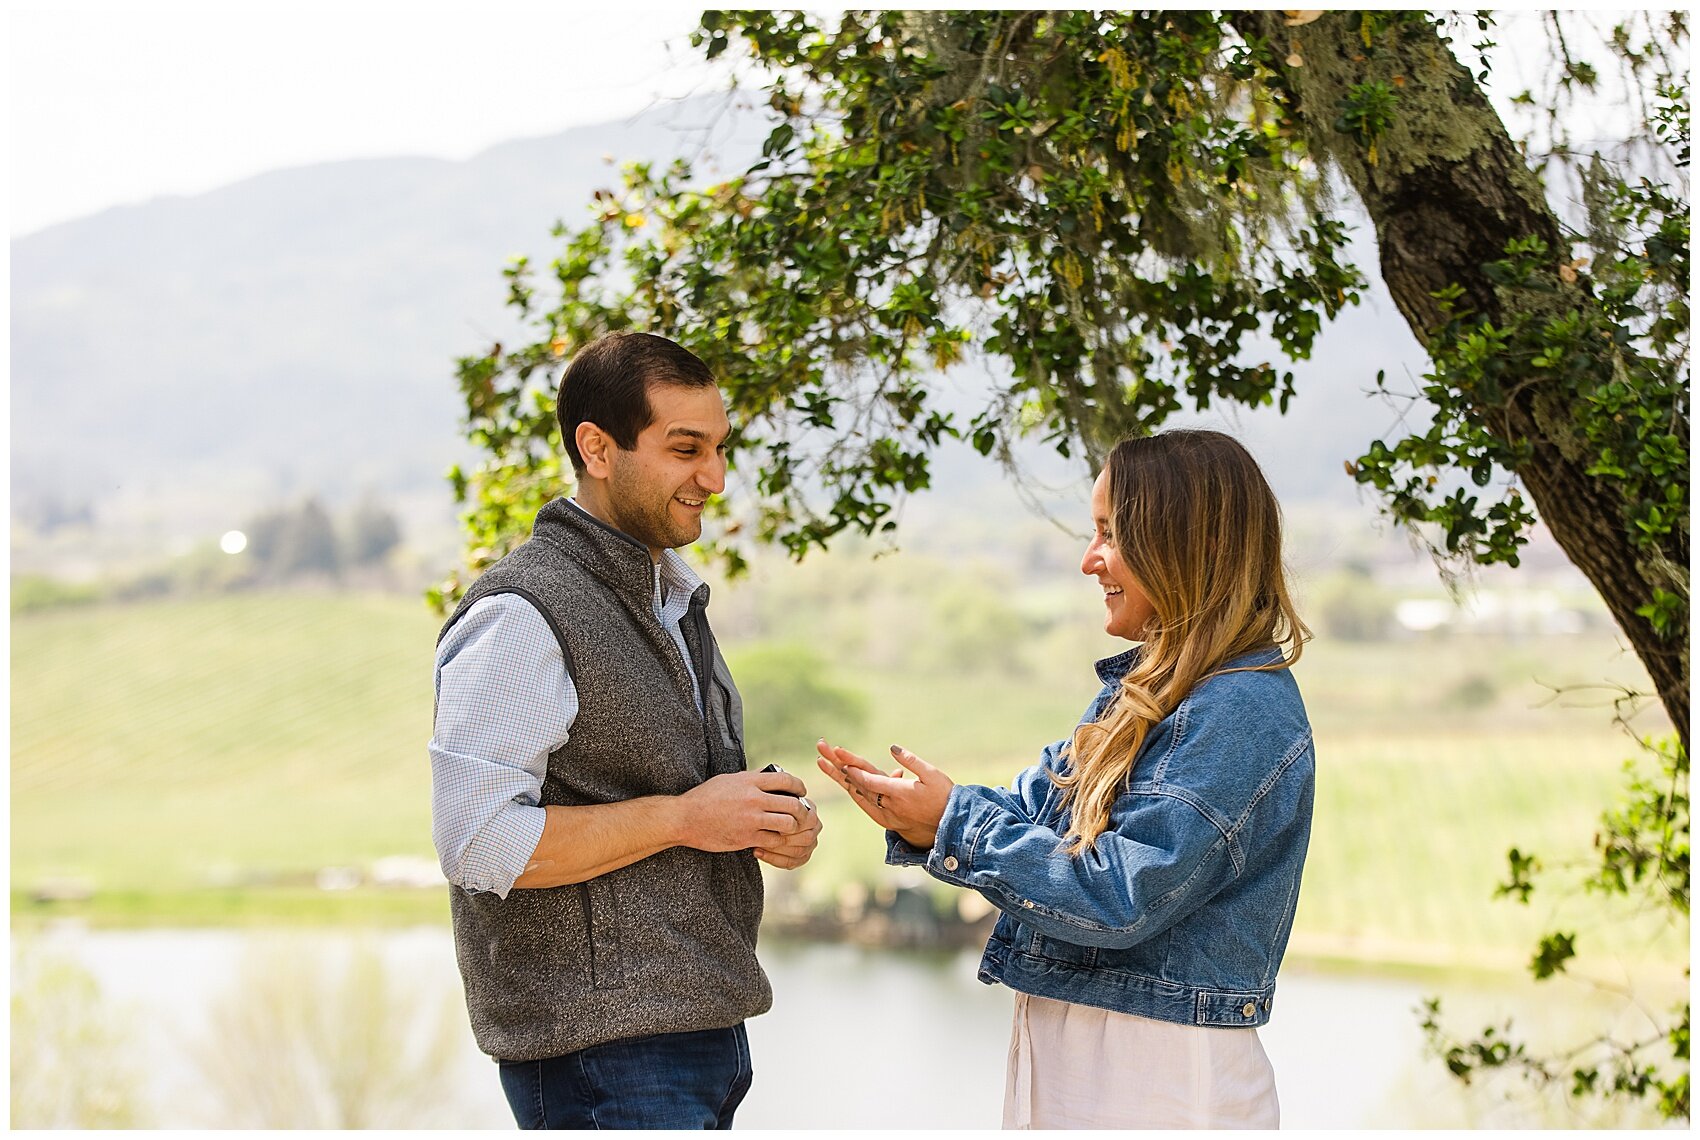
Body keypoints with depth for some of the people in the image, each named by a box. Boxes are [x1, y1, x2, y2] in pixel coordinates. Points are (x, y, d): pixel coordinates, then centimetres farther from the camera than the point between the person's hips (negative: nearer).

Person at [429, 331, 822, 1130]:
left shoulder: (673, 598, 17)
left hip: (700, 1030, 9)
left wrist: (771, 821, 5)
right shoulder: (523, 615, -14)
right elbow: (479, 841, -22)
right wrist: (682, 817, -18)